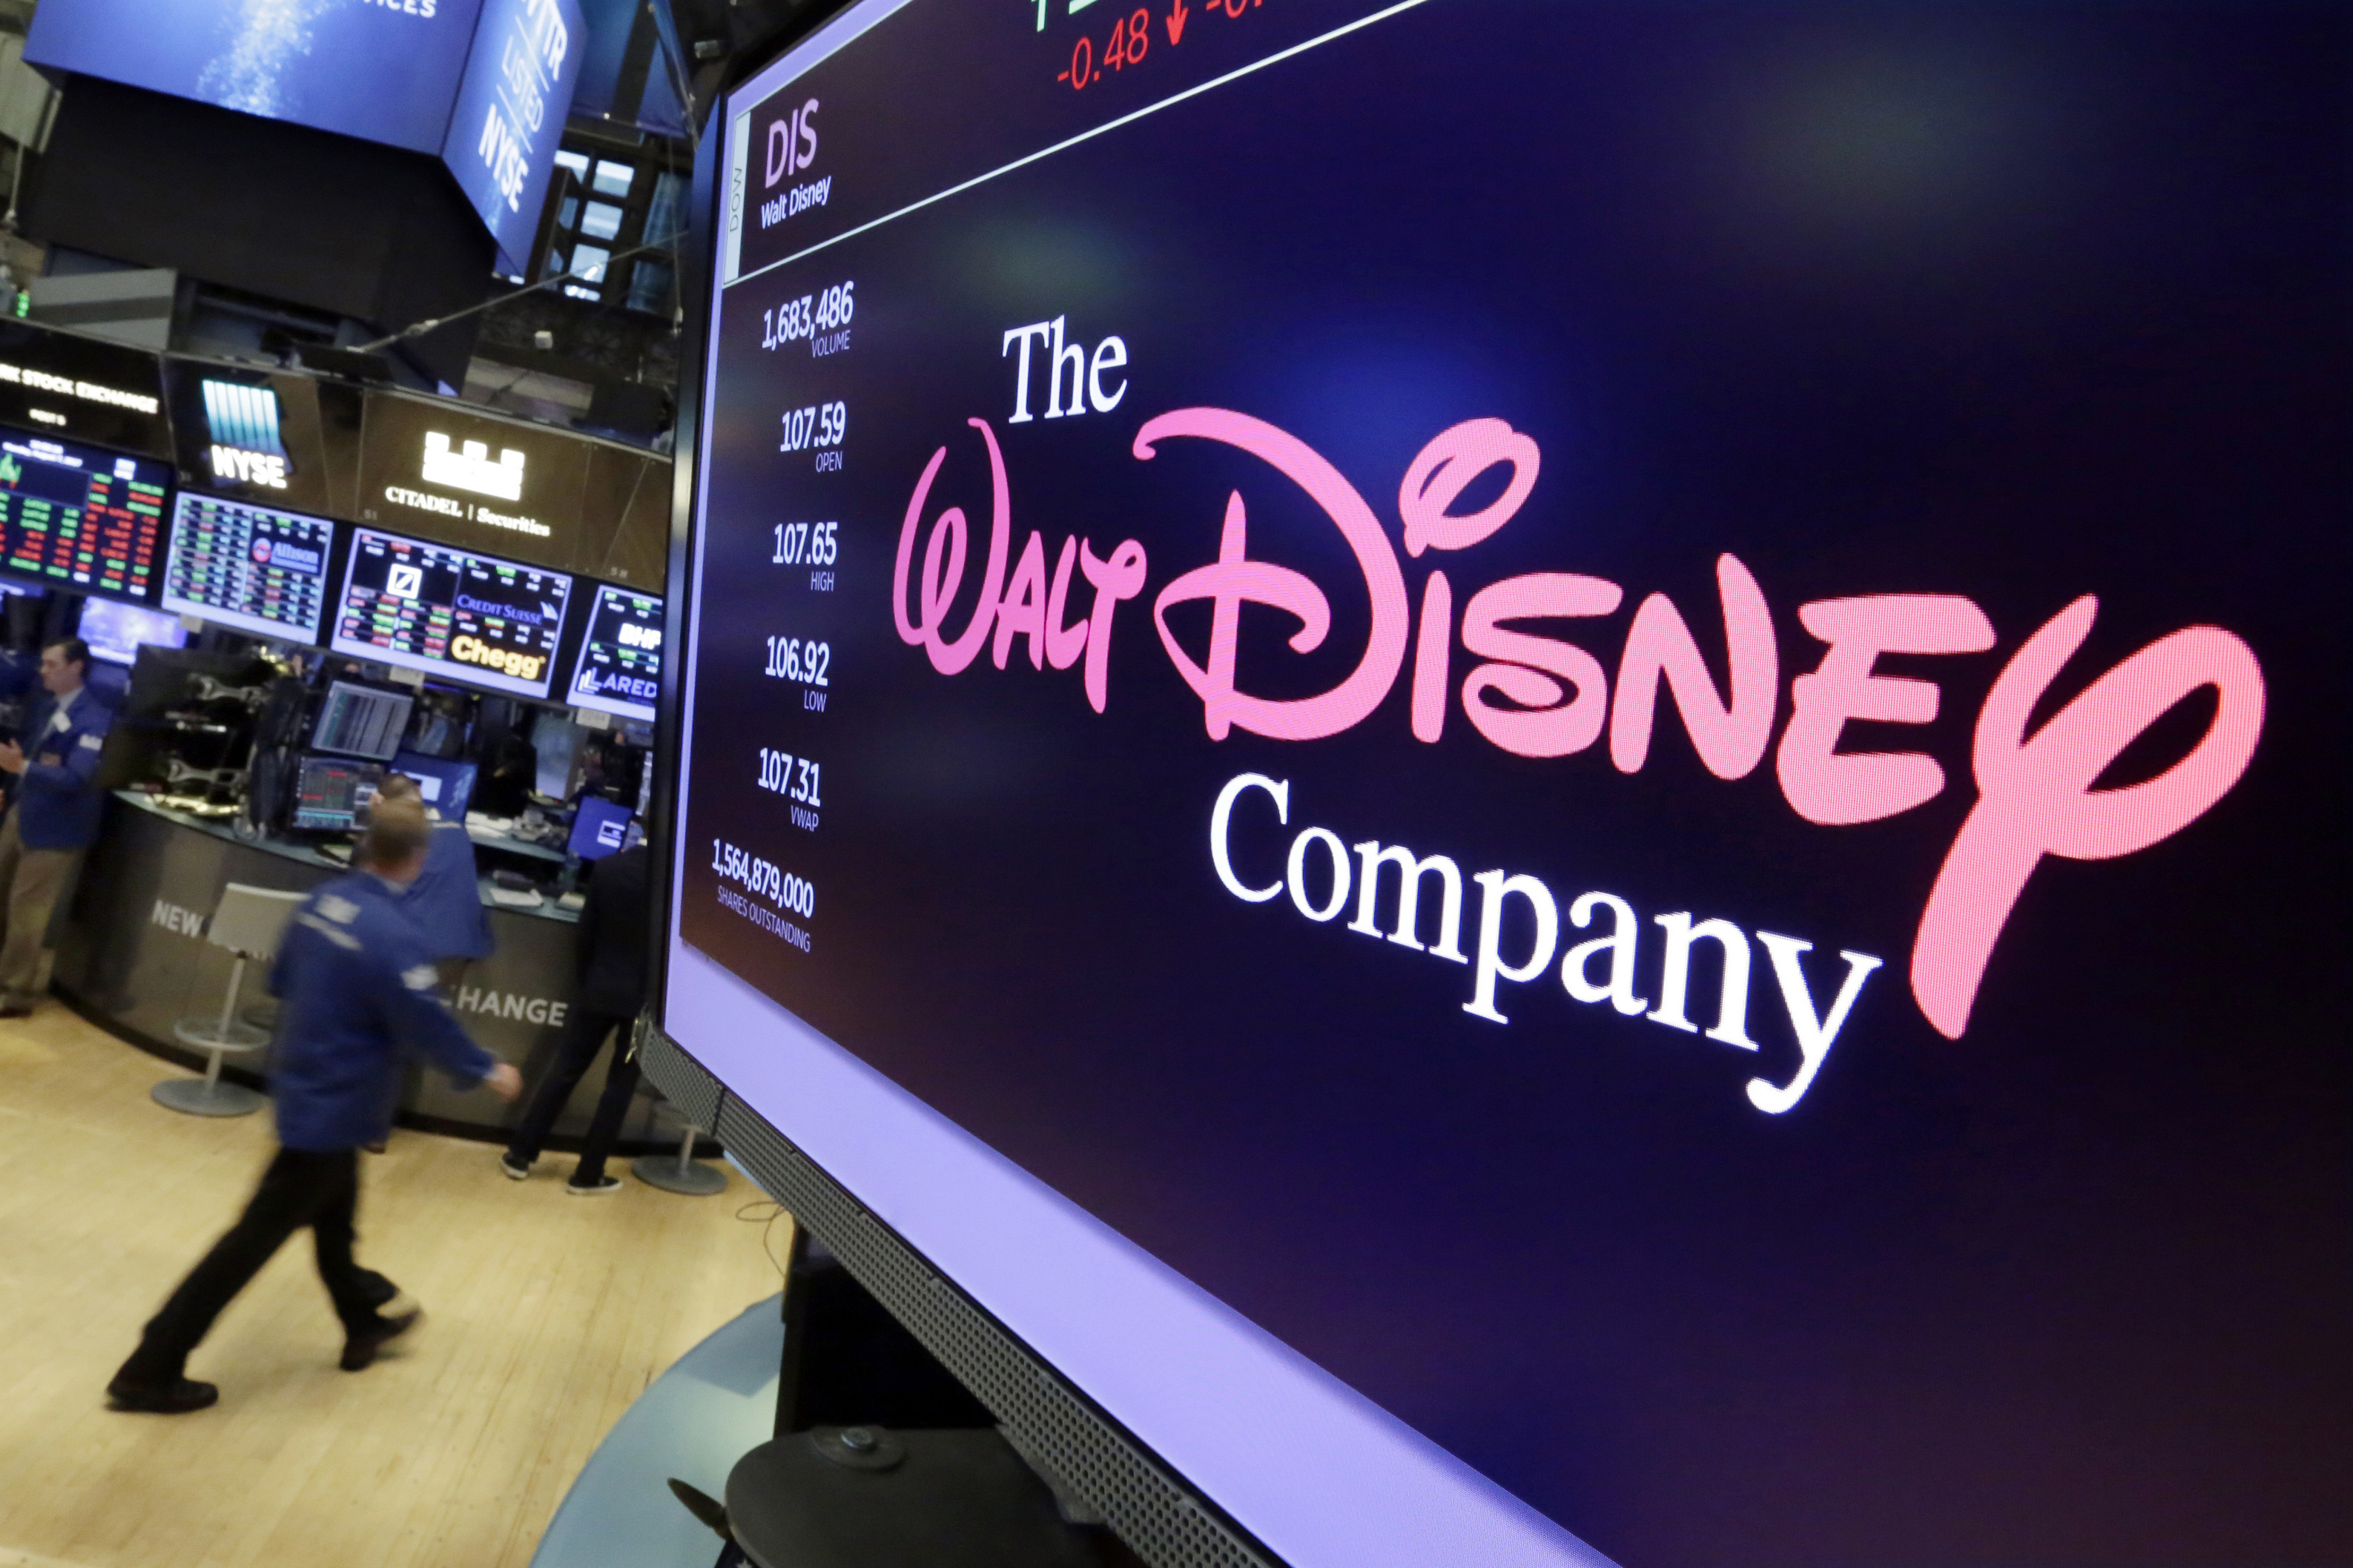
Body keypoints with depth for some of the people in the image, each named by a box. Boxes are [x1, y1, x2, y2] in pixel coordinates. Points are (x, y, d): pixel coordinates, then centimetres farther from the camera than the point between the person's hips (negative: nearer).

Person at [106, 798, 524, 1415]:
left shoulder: (323, 900, -3)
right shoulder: (393, 937, -28)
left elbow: (281, 980, 11)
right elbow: (430, 1026, -20)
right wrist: (488, 1070, -5)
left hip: (301, 1088, 9)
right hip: (332, 1107, -9)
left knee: (334, 1218, 24)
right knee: (255, 1238, 2)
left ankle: (363, 1325, 43)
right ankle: (150, 1371, 12)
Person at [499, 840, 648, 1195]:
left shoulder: (607, 867, -5)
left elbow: (586, 929, 2)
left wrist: (587, 979, 15)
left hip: (598, 989, 3)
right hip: (648, 997, -3)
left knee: (564, 1070, 14)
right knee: (620, 1085, 7)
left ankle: (520, 1154, 22)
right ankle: (588, 1175, 12)